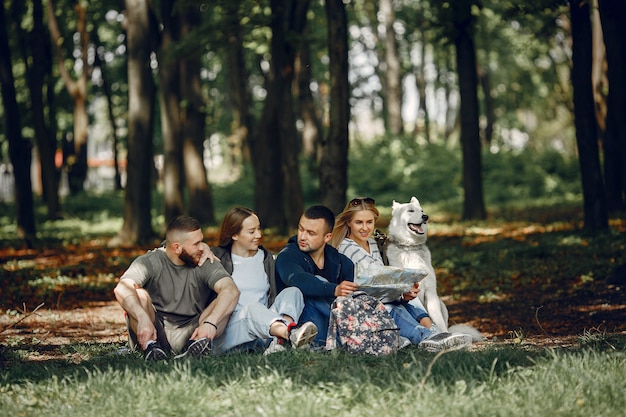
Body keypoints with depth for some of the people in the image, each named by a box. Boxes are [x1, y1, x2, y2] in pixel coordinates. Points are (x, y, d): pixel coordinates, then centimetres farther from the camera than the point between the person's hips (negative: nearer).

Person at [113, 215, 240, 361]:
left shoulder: (206, 265, -1)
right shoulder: (150, 262, -7)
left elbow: (231, 291, -19)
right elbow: (122, 289, -25)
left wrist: (210, 323, -38)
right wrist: (143, 319, -44)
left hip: (187, 334, 2)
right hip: (153, 333, -2)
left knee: (225, 302, -19)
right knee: (138, 295, -25)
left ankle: (196, 344, -38)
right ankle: (150, 346, -36)